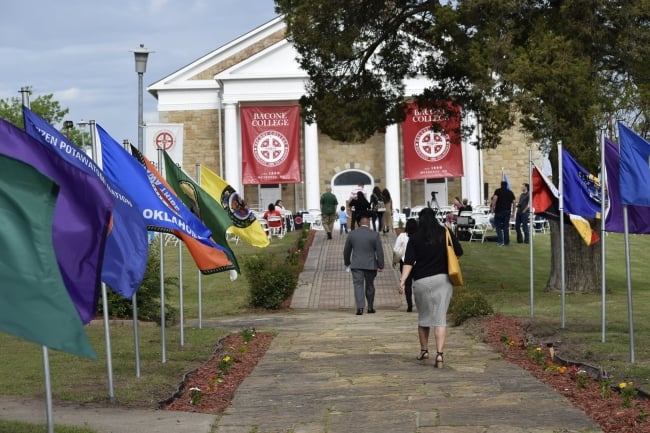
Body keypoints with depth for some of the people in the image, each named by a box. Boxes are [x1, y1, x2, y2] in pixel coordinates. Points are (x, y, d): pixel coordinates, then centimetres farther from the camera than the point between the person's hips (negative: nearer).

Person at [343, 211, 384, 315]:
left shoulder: (352, 234, 1)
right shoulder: (374, 235, -6)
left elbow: (346, 251, 10)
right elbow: (379, 251, -6)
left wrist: (347, 262, 24)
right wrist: (381, 266, 0)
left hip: (356, 265, 0)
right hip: (370, 265, 0)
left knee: (358, 285, -2)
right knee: (370, 286, 13)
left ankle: (360, 307, -16)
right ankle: (370, 307, 20)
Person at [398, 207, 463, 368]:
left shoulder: (415, 238, -2)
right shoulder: (445, 233, 1)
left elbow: (408, 261, -10)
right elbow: (459, 252, 5)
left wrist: (402, 280, -14)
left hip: (422, 281, 0)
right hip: (443, 279, 0)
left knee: (423, 317, 17)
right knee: (440, 318, -3)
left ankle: (424, 350, 27)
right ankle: (440, 353, -16)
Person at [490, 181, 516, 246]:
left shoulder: (498, 191, 2)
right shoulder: (510, 192, 13)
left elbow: (495, 199, -13)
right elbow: (513, 202, 9)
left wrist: (492, 208, -12)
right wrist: (513, 212, 15)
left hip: (499, 211, -3)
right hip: (508, 211, 3)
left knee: (498, 226, 4)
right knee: (506, 227, 8)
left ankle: (500, 241, -9)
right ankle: (506, 242, 8)